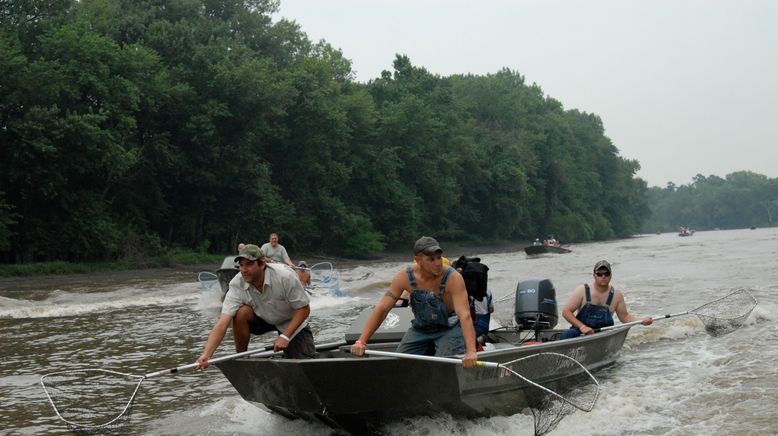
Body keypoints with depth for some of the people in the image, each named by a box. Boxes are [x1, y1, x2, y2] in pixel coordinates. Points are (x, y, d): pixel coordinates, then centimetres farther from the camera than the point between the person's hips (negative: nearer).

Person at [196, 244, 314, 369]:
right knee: (241, 312, -30)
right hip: (263, 318, 2)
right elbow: (222, 323, -33)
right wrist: (206, 355, -46)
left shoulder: (285, 277, -33)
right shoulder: (237, 285, -26)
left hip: (291, 321, -2)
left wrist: (285, 336, -31)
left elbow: (304, 309, -22)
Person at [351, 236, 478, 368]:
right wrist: (361, 341, -23)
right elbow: (382, 309, -16)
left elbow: (465, 315, -37)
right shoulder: (405, 276, -18)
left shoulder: (453, 278, -28)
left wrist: (471, 351, -52)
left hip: (449, 328, -4)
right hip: (420, 329, 4)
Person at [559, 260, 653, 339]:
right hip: (580, 331, -3)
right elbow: (566, 311, -6)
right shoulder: (583, 290, -2)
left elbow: (624, 316, 16)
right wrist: (582, 327, -19)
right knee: (567, 335, -33)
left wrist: (642, 320, -1)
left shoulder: (616, 294, 7)